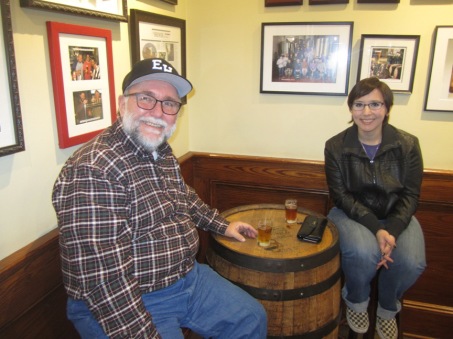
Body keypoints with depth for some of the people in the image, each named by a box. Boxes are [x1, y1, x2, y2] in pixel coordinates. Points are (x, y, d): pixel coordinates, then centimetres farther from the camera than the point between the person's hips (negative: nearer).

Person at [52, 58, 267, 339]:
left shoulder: (163, 154, 3)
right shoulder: (93, 170, -26)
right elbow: (104, 280, -29)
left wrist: (223, 225, 27)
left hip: (188, 276, 8)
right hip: (126, 303, -8)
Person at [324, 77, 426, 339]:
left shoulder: (408, 145, -8)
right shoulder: (336, 147, -10)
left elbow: (410, 195, -5)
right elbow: (341, 196, -11)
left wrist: (392, 230, -22)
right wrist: (376, 229, -24)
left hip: (396, 216, 2)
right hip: (352, 213, -1)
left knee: (412, 262, -25)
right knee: (363, 252, -32)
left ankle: (388, 309, 11)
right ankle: (356, 302, 5)